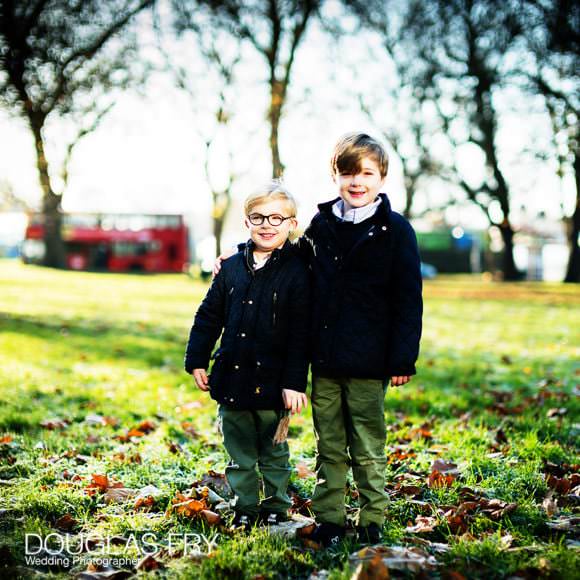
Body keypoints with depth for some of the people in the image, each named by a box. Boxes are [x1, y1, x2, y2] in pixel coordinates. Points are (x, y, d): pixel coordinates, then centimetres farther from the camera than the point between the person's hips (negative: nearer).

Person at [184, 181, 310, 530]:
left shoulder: (297, 272, -8)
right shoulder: (232, 267, 4)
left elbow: (301, 333, -10)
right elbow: (209, 316, 11)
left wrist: (295, 382, -14)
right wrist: (197, 361, 8)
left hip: (272, 383, -4)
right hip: (232, 377, 4)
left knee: (273, 452, 12)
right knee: (239, 452, 13)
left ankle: (276, 508, 27)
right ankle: (245, 509, 26)